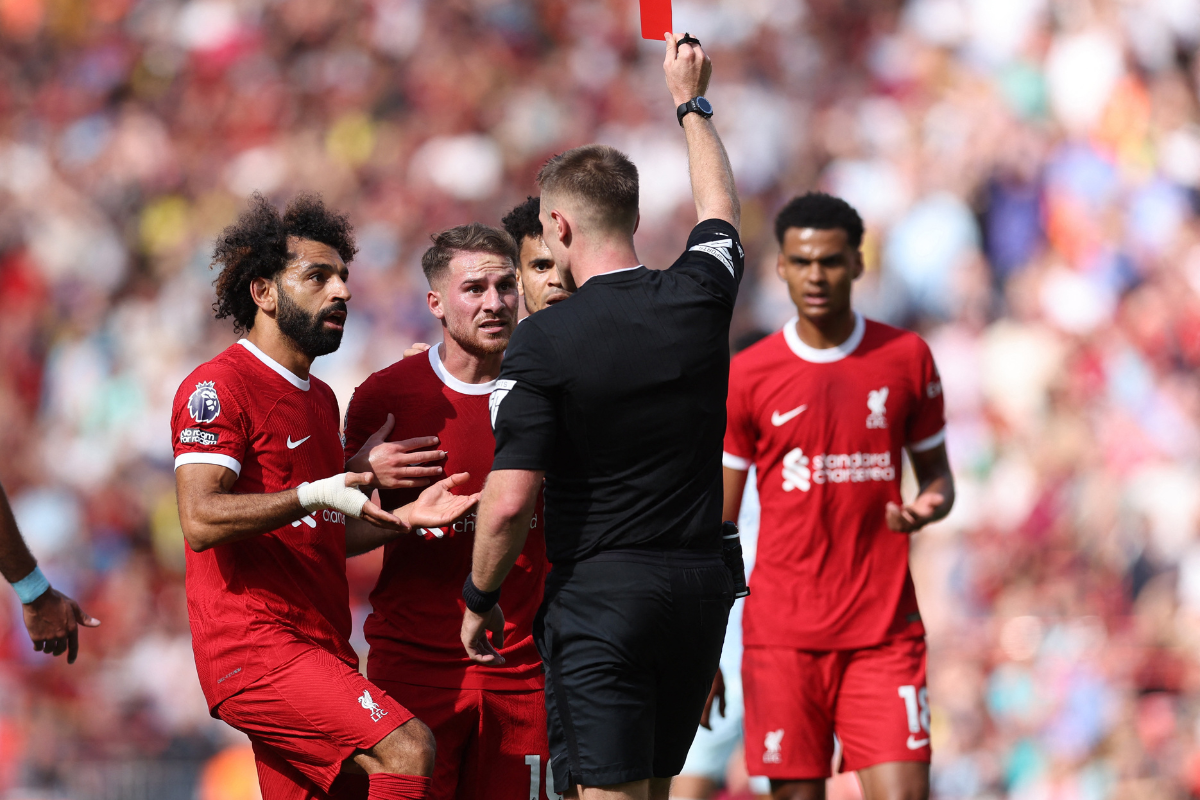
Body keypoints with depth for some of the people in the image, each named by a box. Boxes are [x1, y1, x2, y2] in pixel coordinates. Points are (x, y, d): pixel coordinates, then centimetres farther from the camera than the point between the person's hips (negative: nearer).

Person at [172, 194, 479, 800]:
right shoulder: (219, 387, -8)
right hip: (254, 649, -10)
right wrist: (311, 496, -29)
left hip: (320, 649, 10)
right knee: (406, 749, -25)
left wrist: (407, 517, 12)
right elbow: (200, 520, -20)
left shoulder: (320, 398, 24)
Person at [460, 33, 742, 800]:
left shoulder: (542, 342, -13)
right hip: (701, 584, 5)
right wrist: (692, 103, 40)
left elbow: (509, 504, -15)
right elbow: (720, 211, 26)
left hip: (601, 592, -5)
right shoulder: (698, 298, 1)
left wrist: (480, 600, 1)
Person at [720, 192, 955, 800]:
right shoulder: (746, 377, 2)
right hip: (782, 632, 0)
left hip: (884, 630, 1)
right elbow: (716, 523, 5)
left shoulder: (906, 358, 5)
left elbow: (936, 472, 16)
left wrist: (928, 506, -10)